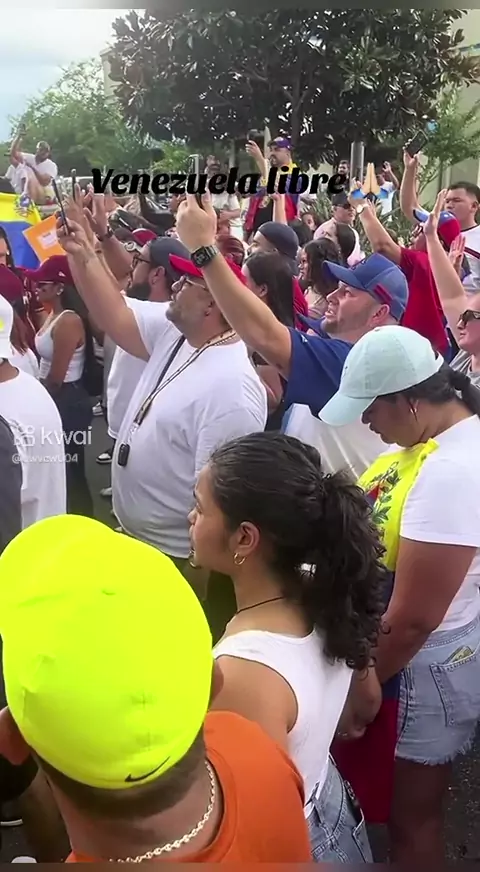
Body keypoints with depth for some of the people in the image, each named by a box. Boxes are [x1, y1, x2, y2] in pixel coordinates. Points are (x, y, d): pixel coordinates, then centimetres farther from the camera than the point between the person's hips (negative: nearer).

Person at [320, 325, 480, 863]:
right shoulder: (423, 432, -3)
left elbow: (411, 619, -26)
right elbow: (367, 514, 9)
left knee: (411, 814, 15)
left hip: (428, 662, -8)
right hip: (379, 638, 8)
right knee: (370, 787, 25)